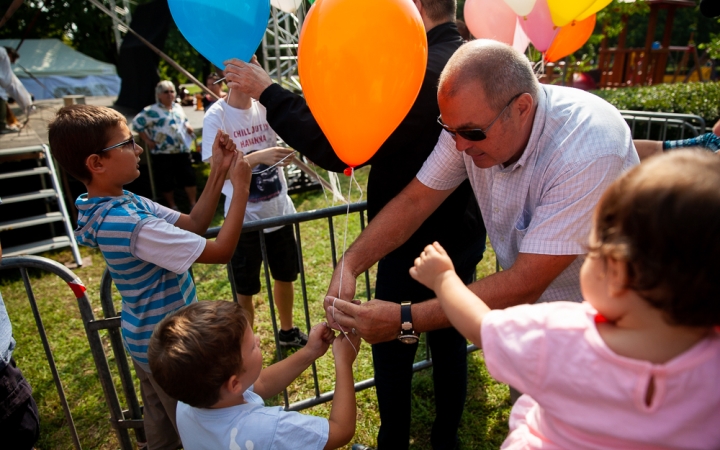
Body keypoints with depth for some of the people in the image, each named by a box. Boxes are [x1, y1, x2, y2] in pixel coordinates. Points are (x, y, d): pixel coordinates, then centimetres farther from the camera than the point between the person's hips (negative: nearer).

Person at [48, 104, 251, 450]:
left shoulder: (123, 203, -4)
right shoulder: (130, 224, -32)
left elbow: (192, 225, -1)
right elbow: (221, 252, -29)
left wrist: (218, 172, -9)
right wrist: (241, 188, -23)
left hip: (149, 339, 9)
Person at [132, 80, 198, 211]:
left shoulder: (178, 107, 11)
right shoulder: (152, 111, -8)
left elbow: (184, 121, 28)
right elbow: (137, 123, -8)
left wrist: (187, 126, 6)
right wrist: (147, 140, -9)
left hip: (182, 150, 4)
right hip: (163, 153, -4)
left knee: (189, 177, 4)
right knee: (166, 181, 5)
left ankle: (193, 204, 16)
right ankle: (172, 206, 21)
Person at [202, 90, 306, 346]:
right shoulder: (216, 116, -13)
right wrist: (260, 156, -35)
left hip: (279, 210, 5)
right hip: (244, 218, -4)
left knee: (286, 276, 21)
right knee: (245, 291, 10)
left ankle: (287, 332, 45)